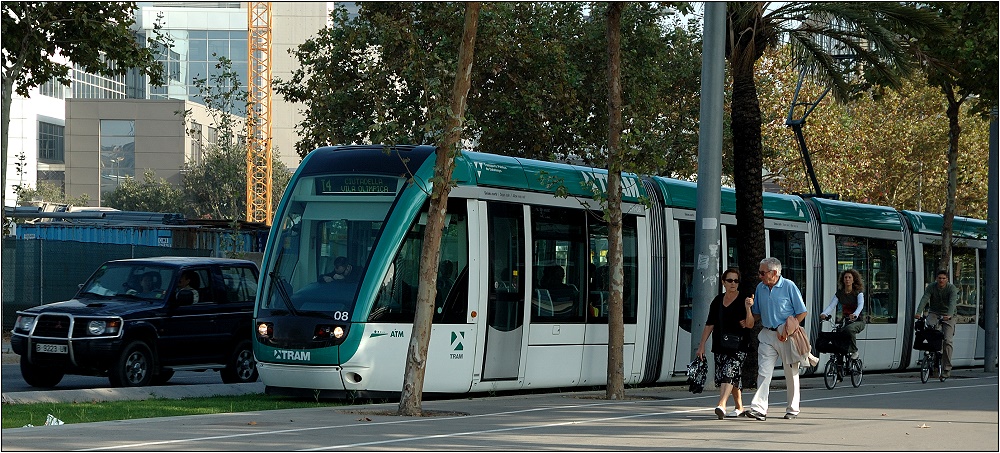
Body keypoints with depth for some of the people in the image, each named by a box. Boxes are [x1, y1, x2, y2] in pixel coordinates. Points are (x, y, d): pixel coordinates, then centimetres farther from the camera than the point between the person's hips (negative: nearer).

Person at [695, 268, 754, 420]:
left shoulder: (743, 301, -4)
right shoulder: (718, 301, 11)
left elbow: (750, 325, -13)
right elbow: (709, 324, 14)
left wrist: (748, 308, -29)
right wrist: (702, 344, 9)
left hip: (738, 346, -5)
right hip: (720, 345, 5)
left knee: (729, 373, -20)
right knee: (733, 377, 10)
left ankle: (721, 404, -32)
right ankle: (739, 407, 24)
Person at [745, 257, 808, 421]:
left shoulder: (789, 286, -7)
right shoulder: (760, 288, 9)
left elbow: (802, 312, -5)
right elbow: (757, 314, 19)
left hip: (787, 336, -4)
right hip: (767, 335, 4)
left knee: (791, 373, 6)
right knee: (763, 372, -8)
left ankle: (792, 409, 16)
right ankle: (759, 409, -16)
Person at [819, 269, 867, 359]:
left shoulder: (858, 293, -5)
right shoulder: (839, 294, 5)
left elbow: (861, 305, -24)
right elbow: (831, 306, -6)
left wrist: (855, 314, -47)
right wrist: (824, 314, -29)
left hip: (858, 321, -4)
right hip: (845, 321, 4)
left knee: (849, 329, -37)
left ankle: (854, 351, -20)